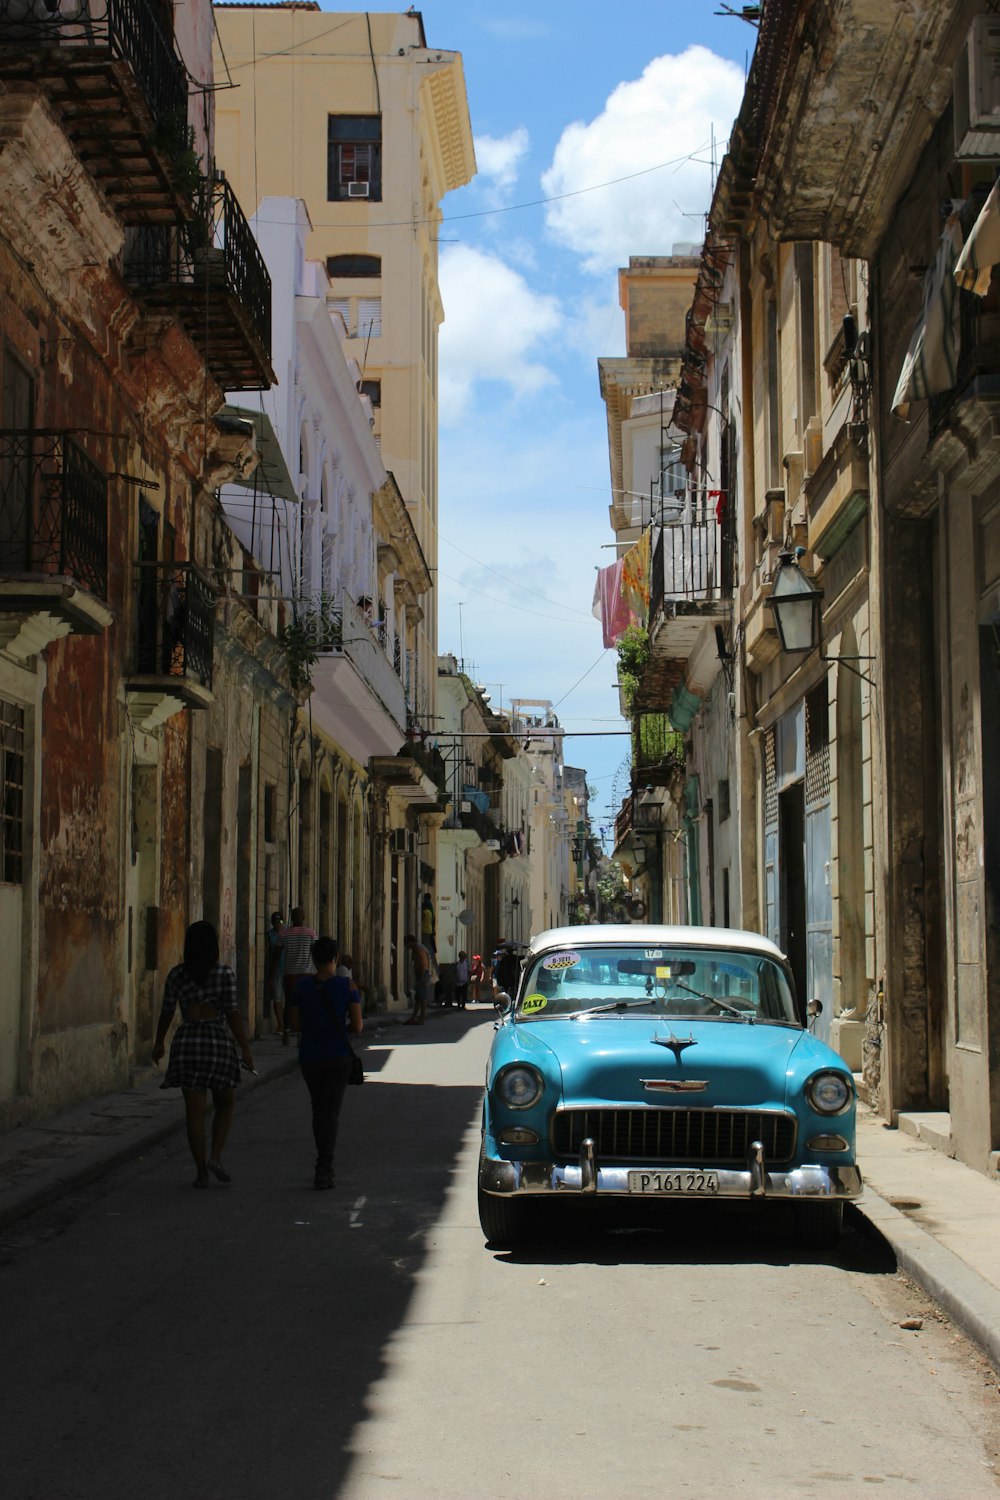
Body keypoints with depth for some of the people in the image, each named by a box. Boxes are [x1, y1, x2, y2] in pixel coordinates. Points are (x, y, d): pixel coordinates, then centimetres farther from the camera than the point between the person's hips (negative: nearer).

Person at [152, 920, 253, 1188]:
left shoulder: (177, 974, 2)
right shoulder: (224, 973, -6)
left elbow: (166, 1012, 9)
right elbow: (233, 1014, -8)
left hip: (187, 1041, 2)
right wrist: (245, 1049, -3)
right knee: (225, 1104, 17)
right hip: (218, 1041, -2)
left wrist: (159, 1042, 23)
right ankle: (215, 1156, 0)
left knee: (194, 1110, 5)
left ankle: (201, 1171, 6)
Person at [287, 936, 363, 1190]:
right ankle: (323, 1169, -11)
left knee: (318, 1109, 20)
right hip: (338, 1057, -2)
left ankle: (325, 1164, 27)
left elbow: (295, 1025, 2)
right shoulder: (346, 985, -8)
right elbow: (358, 1027, -7)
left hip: (309, 1057, 2)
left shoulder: (302, 985, -2)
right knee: (331, 1112, 1)